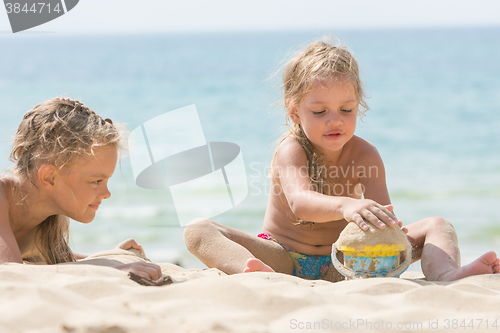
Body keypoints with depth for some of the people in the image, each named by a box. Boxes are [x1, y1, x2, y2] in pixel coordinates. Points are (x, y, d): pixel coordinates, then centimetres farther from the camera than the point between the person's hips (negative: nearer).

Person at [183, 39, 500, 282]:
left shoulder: (365, 156, -8)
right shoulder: (292, 151, -17)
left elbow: (383, 220, -18)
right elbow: (300, 203, -39)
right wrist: (346, 206, -61)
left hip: (343, 264, 2)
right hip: (284, 257, -2)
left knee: (437, 226, -9)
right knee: (198, 230, -26)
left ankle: (446, 274, -45)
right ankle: (258, 272, -58)